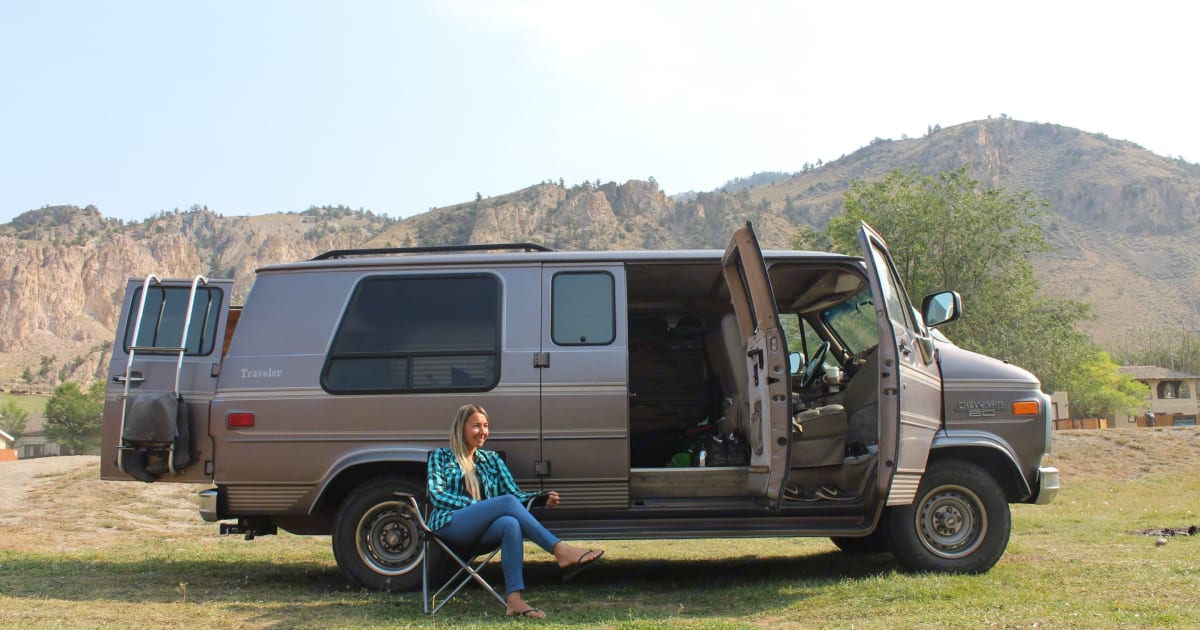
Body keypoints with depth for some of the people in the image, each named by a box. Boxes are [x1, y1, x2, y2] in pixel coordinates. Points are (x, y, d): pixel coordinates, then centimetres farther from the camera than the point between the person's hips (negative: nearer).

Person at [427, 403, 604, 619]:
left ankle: (514, 599, -46)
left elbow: (516, 494, 13)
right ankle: (560, 551, -37)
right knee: (507, 502, -30)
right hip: (449, 525, -3)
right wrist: (476, 504, -14)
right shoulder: (441, 456, 14)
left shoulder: (491, 459, 23)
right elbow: (436, 495, -2)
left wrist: (544, 499, -8)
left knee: (510, 524, -35)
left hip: (480, 531, 4)